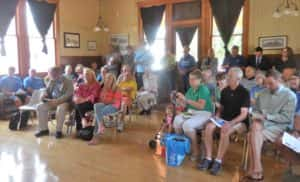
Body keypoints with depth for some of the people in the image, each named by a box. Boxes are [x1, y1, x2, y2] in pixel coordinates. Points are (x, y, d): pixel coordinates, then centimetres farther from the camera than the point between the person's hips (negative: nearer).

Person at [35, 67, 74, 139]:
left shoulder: (68, 82, -7)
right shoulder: (51, 81, 12)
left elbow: (68, 95, -19)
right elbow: (47, 91, 19)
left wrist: (57, 101, -31)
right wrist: (44, 96, -6)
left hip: (63, 102, -6)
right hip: (52, 101, 6)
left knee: (60, 109, -38)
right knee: (40, 107, -16)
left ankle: (59, 130, -24)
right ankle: (44, 129, -7)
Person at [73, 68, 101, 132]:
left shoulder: (96, 84, 6)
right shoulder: (81, 85, 21)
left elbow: (93, 95, -9)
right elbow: (76, 93, 7)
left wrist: (84, 100, -26)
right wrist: (77, 98, -18)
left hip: (91, 103, -4)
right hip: (81, 103, 4)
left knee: (81, 106, -35)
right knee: (77, 105, -32)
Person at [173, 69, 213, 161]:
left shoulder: (203, 89, -11)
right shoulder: (190, 90, 11)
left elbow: (201, 106, -23)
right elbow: (186, 105, 13)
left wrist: (186, 99, -24)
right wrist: (180, 99, -8)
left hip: (204, 113, -7)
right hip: (191, 112, 7)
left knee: (187, 124, -32)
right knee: (177, 120, -22)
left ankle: (196, 150, -14)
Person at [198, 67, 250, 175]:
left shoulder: (244, 93, -10)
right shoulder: (224, 91, 8)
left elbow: (244, 114, -16)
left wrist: (231, 123, -30)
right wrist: (217, 116, -5)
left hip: (239, 122, -5)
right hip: (224, 119, 6)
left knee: (225, 131, -36)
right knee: (208, 127, -22)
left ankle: (218, 161, -23)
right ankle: (208, 158, -18)